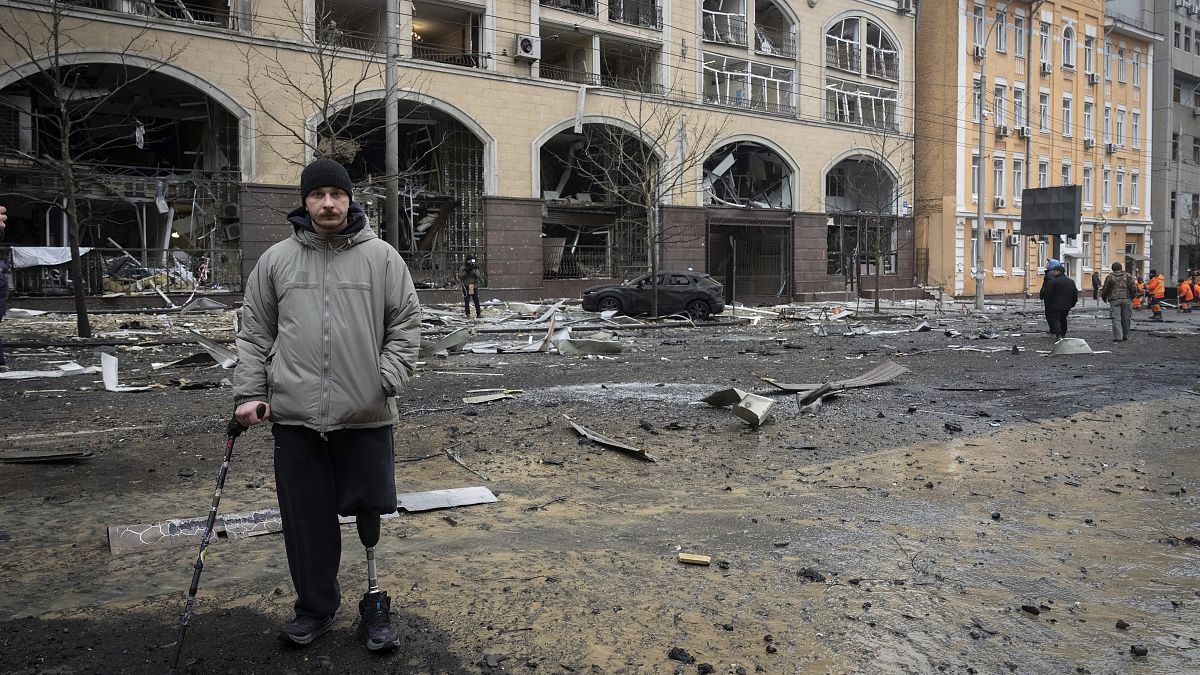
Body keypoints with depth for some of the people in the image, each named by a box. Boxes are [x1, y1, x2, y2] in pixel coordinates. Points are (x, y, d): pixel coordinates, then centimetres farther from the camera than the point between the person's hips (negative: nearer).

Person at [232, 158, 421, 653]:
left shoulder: (382, 257, 3)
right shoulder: (276, 260, 7)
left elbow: (406, 324, 4)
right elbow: (255, 332, 11)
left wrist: (388, 376, -8)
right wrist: (249, 392, 3)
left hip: (366, 413, -1)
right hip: (295, 414, 2)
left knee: (369, 513, 5)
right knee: (306, 518, 9)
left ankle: (375, 604, 24)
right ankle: (315, 608, 27)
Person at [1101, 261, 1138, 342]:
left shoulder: (1110, 277, 2)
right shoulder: (1127, 276, 6)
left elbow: (1105, 289, 6)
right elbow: (1134, 287, -1)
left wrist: (1104, 298, 22)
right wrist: (1132, 296, 14)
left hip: (1115, 300, -2)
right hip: (1126, 299, 2)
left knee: (1116, 318, -4)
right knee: (1126, 319, 11)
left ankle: (1118, 337, -13)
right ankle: (1125, 336, 21)